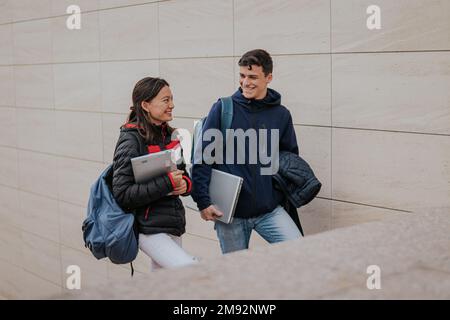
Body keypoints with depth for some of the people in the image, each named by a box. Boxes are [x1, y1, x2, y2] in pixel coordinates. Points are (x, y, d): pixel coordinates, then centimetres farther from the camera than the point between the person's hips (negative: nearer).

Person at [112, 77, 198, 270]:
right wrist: (167, 183, -22)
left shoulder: (169, 136, 11)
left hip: (172, 228, 8)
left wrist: (185, 184, -4)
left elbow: (183, 175, 21)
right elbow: (122, 194, -17)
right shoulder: (131, 140, -12)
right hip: (149, 230, -8)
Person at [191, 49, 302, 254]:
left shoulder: (281, 115, 4)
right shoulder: (223, 109, -4)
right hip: (230, 212, -1)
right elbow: (202, 157, -4)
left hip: (270, 210, 2)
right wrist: (203, 201, -9)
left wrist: (286, 194, 2)